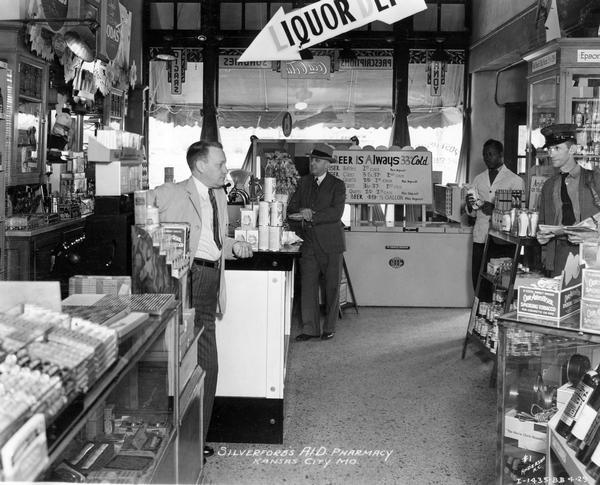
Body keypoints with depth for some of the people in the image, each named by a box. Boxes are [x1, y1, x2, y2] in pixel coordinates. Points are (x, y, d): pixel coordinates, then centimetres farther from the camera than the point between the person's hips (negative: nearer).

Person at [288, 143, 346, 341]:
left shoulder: (337, 185, -3)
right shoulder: (303, 182, 12)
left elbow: (336, 213, -15)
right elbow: (291, 208, 9)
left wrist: (310, 216, -21)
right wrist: (302, 212, -14)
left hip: (331, 244, -3)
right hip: (309, 243, 4)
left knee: (332, 287, 5)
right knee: (307, 286, 0)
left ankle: (329, 328, 17)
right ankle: (310, 329, 8)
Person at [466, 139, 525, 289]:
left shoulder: (515, 180, 2)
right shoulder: (478, 179, 16)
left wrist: (496, 210, -14)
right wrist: (470, 206, -4)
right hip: (480, 237, 4)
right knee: (478, 280, 2)